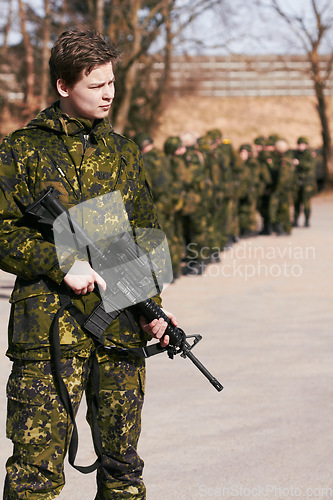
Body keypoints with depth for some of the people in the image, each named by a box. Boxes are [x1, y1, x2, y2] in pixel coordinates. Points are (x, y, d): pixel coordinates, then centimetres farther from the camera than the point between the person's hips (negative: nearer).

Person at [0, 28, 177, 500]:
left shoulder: (124, 152, 16)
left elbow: (147, 237, 19)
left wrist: (151, 303, 5)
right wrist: (61, 264, -14)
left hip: (122, 326, 5)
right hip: (50, 326, -4)